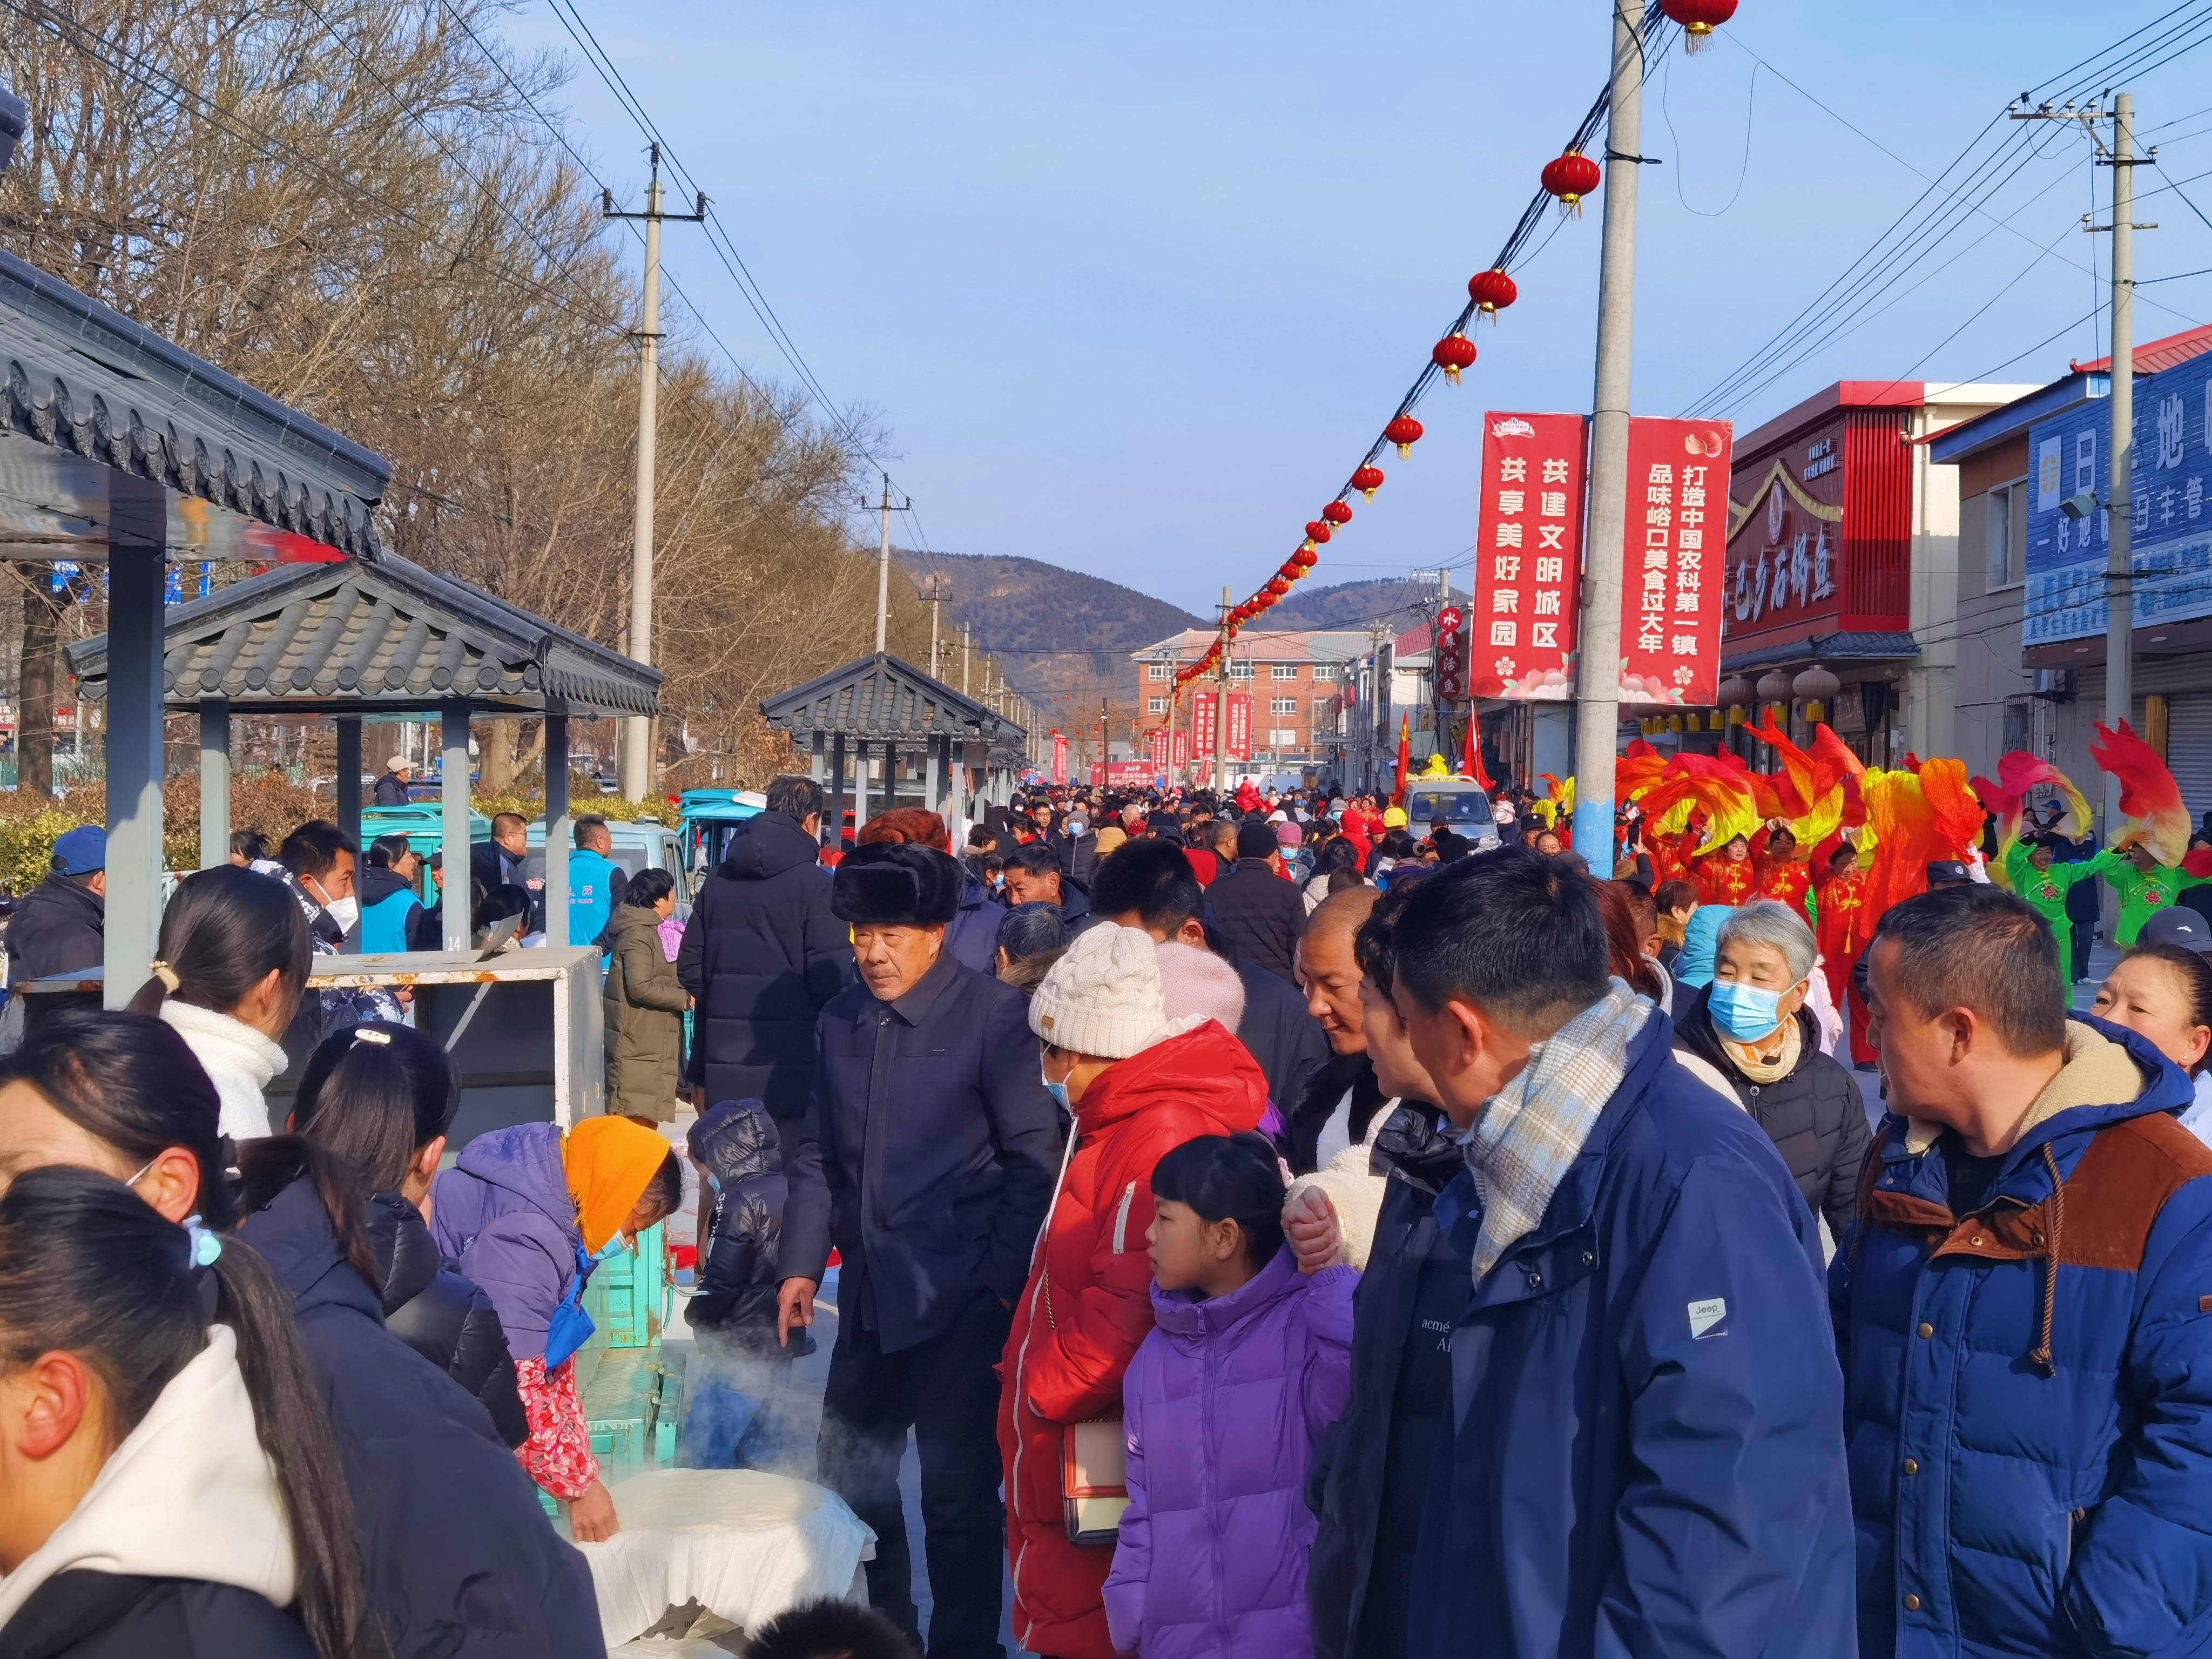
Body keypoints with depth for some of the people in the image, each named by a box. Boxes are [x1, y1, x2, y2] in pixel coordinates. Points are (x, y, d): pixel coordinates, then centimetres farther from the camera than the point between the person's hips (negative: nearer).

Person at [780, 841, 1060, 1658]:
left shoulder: (993, 1014, -10)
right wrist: (802, 1265, 7)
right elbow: (818, 1153, 14)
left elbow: (1034, 1159, -9)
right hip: (871, 1294, 6)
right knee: (851, 1476, 15)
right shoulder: (841, 1019, 8)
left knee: (958, 1493, 0)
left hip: (959, 1299, -6)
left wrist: (1002, 1282, -12)